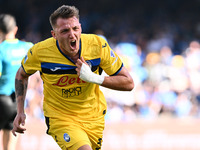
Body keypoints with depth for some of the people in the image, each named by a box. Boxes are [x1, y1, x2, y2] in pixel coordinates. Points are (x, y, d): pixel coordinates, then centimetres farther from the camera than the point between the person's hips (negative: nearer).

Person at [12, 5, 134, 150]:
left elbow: (128, 83, -11)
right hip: (60, 119, -3)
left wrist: (94, 78, -25)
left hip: (93, 117, 3)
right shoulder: (39, 52, -17)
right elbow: (22, 74, 6)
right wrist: (20, 111, -2)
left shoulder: (98, 45, -16)